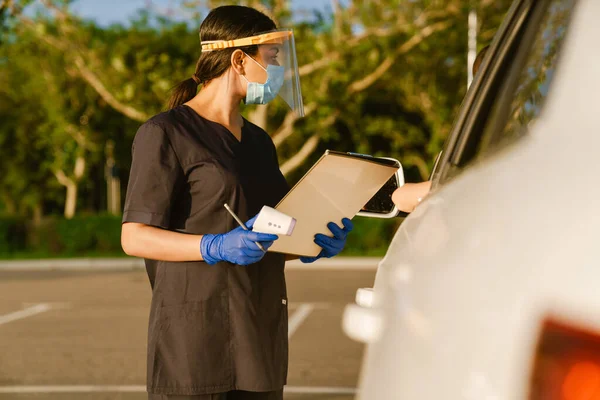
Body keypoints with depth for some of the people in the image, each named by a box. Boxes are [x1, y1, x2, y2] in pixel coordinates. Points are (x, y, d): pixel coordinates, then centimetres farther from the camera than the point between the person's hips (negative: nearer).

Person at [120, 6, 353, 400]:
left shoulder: (260, 142, 18)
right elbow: (135, 237, -10)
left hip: (260, 335, 7)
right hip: (195, 336, -7)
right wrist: (216, 247, -24)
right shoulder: (165, 133, -5)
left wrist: (314, 244, 1)